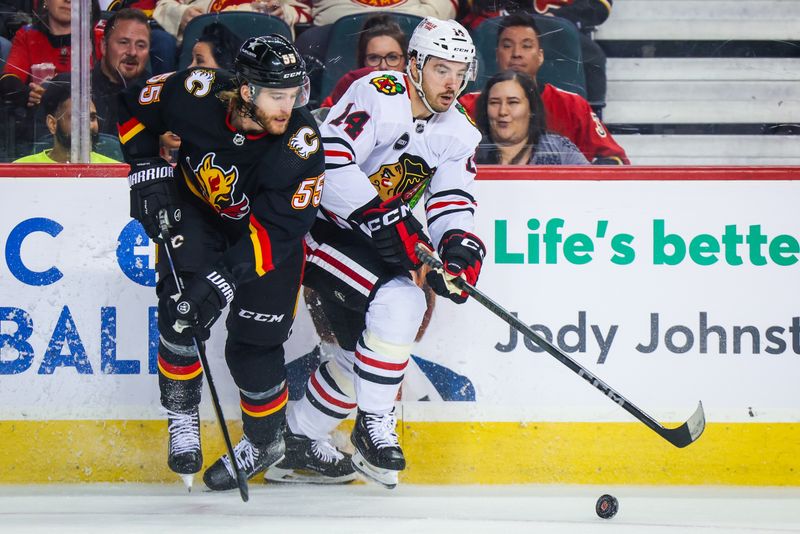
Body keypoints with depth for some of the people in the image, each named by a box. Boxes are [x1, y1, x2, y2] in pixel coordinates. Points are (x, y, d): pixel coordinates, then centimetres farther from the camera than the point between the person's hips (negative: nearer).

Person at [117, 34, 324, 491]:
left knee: (254, 342, -3)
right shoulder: (197, 94, -30)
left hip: (268, 225, -2)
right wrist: (147, 172, -14)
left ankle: (266, 439, 22)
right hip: (195, 206, 2)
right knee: (179, 307, -15)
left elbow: (275, 231, -32)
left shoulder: (302, 146, -34)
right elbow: (135, 107, -8)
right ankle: (183, 419, 5)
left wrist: (222, 280, -38)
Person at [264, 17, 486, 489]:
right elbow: (328, 163, -32)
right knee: (400, 301, -26)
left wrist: (459, 246, -20)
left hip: (369, 240, 9)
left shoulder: (457, 134, 3)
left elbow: (453, 203, 4)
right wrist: (389, 223, -37)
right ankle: (375, 425, -14)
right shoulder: (378, 96, -22)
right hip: (315, 224, -9)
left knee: (367, 345, 11)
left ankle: (298, 438, 28)